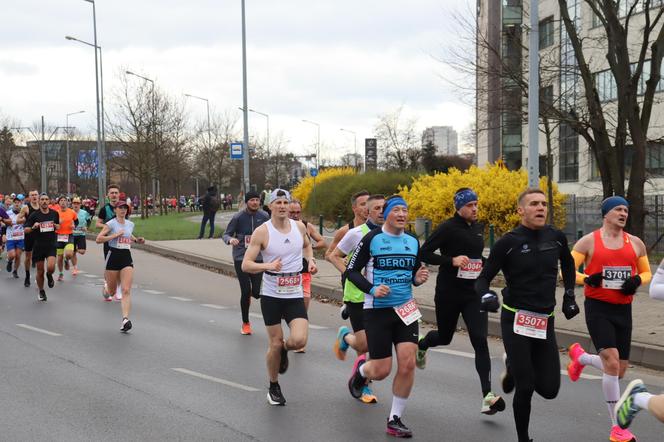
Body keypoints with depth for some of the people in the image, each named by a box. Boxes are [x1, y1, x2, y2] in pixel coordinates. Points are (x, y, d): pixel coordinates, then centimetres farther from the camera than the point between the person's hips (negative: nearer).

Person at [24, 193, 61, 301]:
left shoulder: (54, 213, 3)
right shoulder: (34, 215, -4)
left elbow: (58, 226, 19)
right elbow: (25, 229, -1)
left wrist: (55, 226, -5)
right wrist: (33, 227, -21)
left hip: (51, 245, 0)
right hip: (38, 246, 0)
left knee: (51, 267, -20)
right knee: (40, 271, 6)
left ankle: (49, 275, 17)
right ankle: (41, 291, 27)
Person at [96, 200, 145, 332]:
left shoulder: (130, 224, 10)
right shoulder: (111, 224, -6)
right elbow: (98, 239, -14)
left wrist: (137, 240, 13)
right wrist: (115, 235, -18)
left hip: (127, 257, 3)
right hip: (114, 256, -3)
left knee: (126, 290, -12)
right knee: (112, 290, 10)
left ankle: (126, 319, -21)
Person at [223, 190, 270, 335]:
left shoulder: (264, 217, 2)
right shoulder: (238, 217, -5)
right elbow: (226, 234, -1)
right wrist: (230, 239, -22)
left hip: (258, 258, 2)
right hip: (241, 258, -2)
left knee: (256, 293, -6)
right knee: (245, 291, -3)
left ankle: (248, 296, 34)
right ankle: (245, 323, 16)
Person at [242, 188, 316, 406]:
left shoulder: (299, 227, 2)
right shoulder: (262, 232, -10)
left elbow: (307, 245, 26)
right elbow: (245, 265, -12)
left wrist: (310, 260, 6)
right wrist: (267, 266, -29)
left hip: (295, 296, 2)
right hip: (271, 296, -2)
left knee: (299, 340, -15)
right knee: (275, 343, 3)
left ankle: (284, 350, 23)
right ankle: (274, 387, 26)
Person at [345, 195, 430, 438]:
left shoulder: (413, 242, 6)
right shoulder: (371, 239, -8)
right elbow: (352, 271, -4)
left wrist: (418, 278, -4)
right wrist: (372, 289, -19)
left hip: (405, 309, 4)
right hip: (377, 311, -4)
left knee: (407, 364, -8)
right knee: (381, 370, -1)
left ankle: (395, 419, 8)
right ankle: (361, 369, 38)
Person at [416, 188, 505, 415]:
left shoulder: (478, 228, 9)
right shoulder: (447, 228, -11)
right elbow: (424, 253, -14)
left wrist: (483, 266, 10)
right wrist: (451, 261, -23)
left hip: (474, 294, 4)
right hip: (449, 294, -4)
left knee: (480, 341, -11)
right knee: (444, 337, 14)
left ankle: (487, 395, -13)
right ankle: (421, 345, 53)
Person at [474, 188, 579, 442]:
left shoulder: (556, 238, 2)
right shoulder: (508, 243, -10)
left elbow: (568, 262, 24)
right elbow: (483, 278, -7)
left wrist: (569, 296, 19)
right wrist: (486, 296, -28)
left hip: (545, 323, 4)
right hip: (516, 321, -4)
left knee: (549, 390, 3)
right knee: (525, 388, -6)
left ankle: (514, 368, 34)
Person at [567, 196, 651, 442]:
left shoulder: (635, 243, 6)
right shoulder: (589, 241, -3)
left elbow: (647, 272, 17)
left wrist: (637, 281, -6)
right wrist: (587, 279, -21)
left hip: (623, 310, 5)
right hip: (597, 308, -5)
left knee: (619, 370, 9)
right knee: (612, 363, -18)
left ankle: (580, 357, 40)